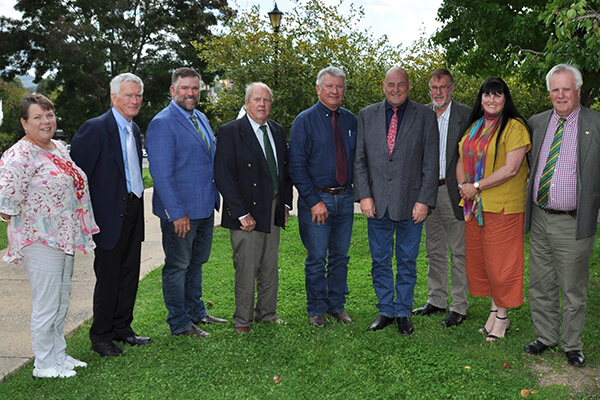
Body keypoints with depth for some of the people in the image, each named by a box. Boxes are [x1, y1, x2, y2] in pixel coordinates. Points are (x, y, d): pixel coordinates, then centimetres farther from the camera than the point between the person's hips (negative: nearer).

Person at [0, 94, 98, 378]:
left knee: (61, 301, 17)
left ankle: (58, 355, 32)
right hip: (40, 241, -9)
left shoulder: (59, 147, 11)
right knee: (45, 305, 2)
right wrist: (26, 227, -9)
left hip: (65, 237, 9)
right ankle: (44, 365, 17)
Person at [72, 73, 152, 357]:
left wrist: (138, 201, 14)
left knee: (129, 273, 14)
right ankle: (101, 336, 17)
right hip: (110, 214, -8)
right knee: (108, 277, 2)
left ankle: (122, 328, 28)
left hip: (133, 211, 8)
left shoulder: (134, 129, 13)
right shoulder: (95, 128, -13)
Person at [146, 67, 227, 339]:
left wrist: (215, 200, 14)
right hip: (180, 212, -8)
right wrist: (177, 213, -20)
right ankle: (179, 324, 18)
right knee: (177, 267, 5)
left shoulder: (201, 118, 13)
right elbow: (161, 173, -18)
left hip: (205, 208, 8)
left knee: (196, 263, 20)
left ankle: (196, 312, 35)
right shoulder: (162, 123, -14)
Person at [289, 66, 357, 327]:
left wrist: (359, 190, 2)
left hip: (345, 198, 4)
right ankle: (317, 309, 19)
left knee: (340, 256, 13)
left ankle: (337, 305, 27)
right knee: (316, 259, 3)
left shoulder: (350, 120, 8)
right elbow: (297, 166, -9)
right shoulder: (305, 120, -5)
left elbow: (357, 158, 14)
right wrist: (314, 202, -14)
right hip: (316, 199, -4)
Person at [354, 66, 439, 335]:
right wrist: (364, 195, -4)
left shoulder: (425, 116, 1)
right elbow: (359, 160, 5)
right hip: (377, 203, 2)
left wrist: (424, 201, -8)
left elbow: (431, 162, -2)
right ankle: (385, 310, 25)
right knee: (380, 261, 10)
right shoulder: (366, 115, 7)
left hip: (411, 203, -2)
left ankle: (403, 312, 23)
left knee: (407, 261, 8)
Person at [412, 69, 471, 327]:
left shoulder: (465, 114, -5)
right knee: (434, 251, 15)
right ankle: (436, 301, 27)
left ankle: (459, 307, 12)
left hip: (453, 191, -5)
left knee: (458, 252, 2)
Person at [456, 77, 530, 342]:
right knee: (478, 258, 12)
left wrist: (476, 187, -14)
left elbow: (511, 169, -17)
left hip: (503, 206, -7)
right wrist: (463, 186, -2)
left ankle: (502, 316, 16)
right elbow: (462, 160, 17)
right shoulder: (474, 127, 14)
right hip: (474, 206, 7)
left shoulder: (514, 127, -9)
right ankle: (494, 308, 26)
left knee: (500, 260, 1)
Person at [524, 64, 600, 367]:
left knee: (573, 289, 8)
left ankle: (572, 345, 24)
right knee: (540, 285, 13)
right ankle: (546, 336, 30)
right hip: (539, 220, 4)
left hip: (573, 224, -4)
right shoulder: (536, 123, 9)